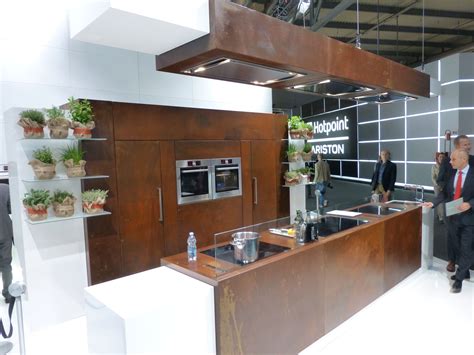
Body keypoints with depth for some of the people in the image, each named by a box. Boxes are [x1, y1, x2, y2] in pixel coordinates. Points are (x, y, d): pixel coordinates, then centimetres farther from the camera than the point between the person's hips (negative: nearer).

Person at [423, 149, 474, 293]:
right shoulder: (451, 174, 1)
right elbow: (445, 193, 4)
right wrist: (433, 203, -7)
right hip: (454, 216, 4)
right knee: (461, 248, 18)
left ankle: (459, 278, 11)